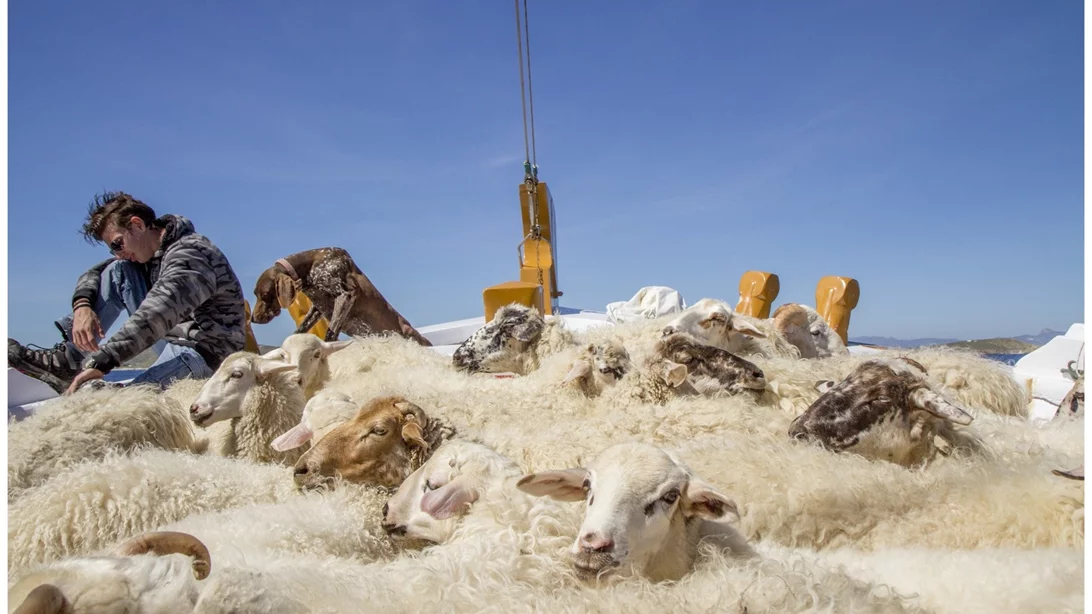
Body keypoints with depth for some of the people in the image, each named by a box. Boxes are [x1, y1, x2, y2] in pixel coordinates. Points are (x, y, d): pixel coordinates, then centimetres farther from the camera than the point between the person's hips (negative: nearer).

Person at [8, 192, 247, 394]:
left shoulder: (191, 254, -20)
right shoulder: (149, 252, 10)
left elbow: (155, 317, -32)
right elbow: (94, 273, 15)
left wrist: (101, 362, -38)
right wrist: (82, 306, -9)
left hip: (206, 351, -9)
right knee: (117, 272, 1)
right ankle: (67, 359, -5)